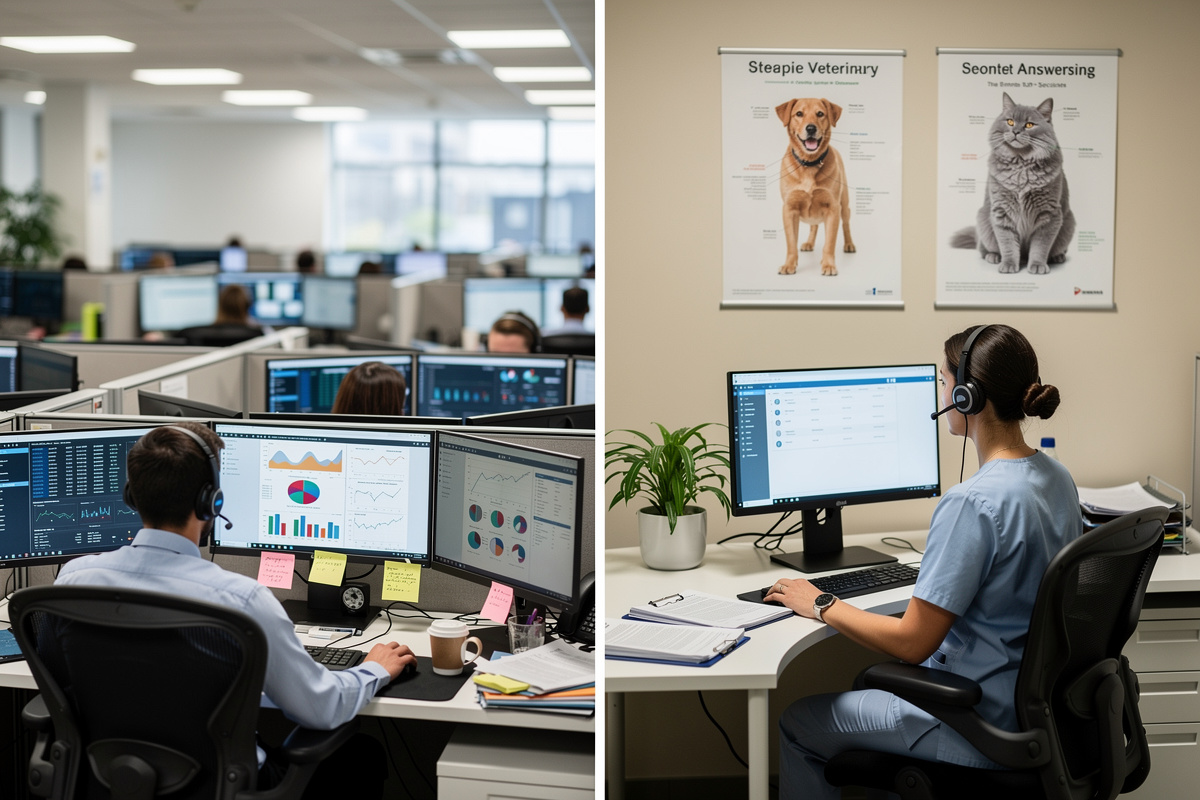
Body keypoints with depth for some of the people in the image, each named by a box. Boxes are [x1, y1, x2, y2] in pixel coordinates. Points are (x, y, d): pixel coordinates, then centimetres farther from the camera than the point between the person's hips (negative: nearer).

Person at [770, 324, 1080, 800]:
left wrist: (820, 606, -11)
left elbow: (912, 642, -24)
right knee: (870, 681, 31)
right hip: (1033, 703, 9)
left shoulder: (972, 504, -28)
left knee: (797, 721, 8)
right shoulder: (1057, 478, 1)